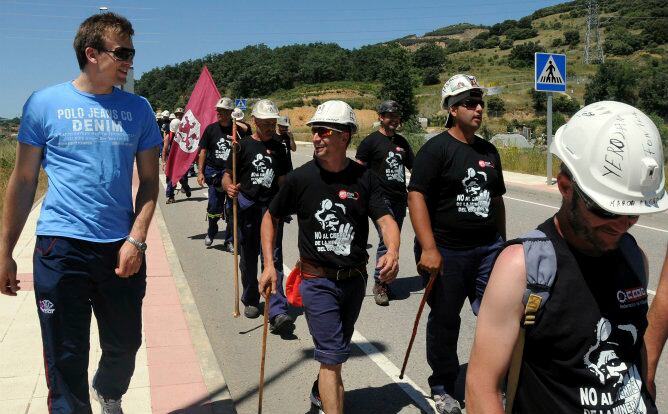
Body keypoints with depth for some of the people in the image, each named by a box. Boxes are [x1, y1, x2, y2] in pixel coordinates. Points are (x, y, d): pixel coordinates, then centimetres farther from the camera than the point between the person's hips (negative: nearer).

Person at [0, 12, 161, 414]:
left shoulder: (138, 109, 4)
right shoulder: (45, 103, -1)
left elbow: (149, 180, 5)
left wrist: (136, 240, -7)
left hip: (122, 248, 3)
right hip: (61, 246, -2)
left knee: (125, 346, 17)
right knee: (66, 360, 3)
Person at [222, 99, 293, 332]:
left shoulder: (278, 148, 11)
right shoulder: (244, 146, 1)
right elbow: (228, 174, -2)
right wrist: (228, 187, -23)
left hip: (271, 207, 1)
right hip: (247, 205, -1)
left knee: (273, 257, -7)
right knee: (248, 257, 11)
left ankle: (277, 312, -13)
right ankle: (250, 301, 30)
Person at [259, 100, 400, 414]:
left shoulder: (364, 178, -5)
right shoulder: (300, 178, -9)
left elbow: (385, 219, -12)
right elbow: (271, 217, 3)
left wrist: (392, 252, -33)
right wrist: (269, 265, -4)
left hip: (355, 279, 3)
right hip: (318, 280, -3)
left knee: (337, 350, 23)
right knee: (333, 355, -8)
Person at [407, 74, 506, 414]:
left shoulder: (488, 151, 13)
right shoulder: (436, 149, -8)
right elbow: (416, 196, -16)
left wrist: (501, 242, 23)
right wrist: (429, 248, -22)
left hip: (487, 249, 6)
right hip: (447, 252, -5)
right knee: (445, 321, 8)